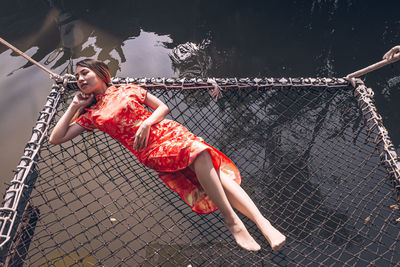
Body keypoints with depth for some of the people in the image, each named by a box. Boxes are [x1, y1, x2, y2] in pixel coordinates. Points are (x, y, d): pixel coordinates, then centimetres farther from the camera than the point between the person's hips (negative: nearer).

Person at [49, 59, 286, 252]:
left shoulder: (128, 90, 18)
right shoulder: (91, 116, 18)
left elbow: (163, 107, 16)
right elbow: (55, 138, 16)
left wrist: (146, 123, -3)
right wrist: (75, 106, 14)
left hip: (169, 132, 2)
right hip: (152, 153, -2)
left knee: (217, 173, -23)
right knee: (197, 151, -34)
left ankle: (263, 222, -24)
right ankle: (231, 219, -29)